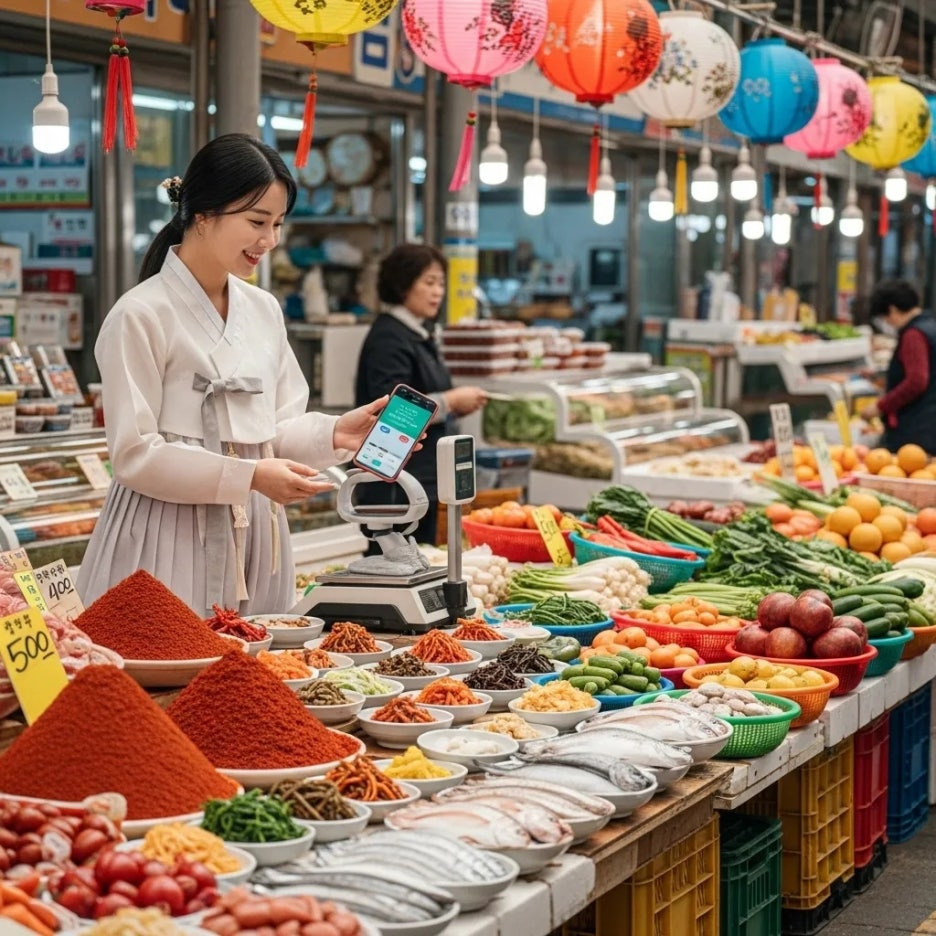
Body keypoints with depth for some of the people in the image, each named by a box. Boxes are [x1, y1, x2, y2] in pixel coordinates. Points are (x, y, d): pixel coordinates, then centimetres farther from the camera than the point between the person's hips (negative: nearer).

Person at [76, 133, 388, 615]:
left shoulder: (263, 310, 10)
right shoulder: (140, 316, -10)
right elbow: (135, 454, -13)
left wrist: (334, 434, -4)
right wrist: (249, 476, -20)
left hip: (254, 542, 6)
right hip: (172, 548, -6)